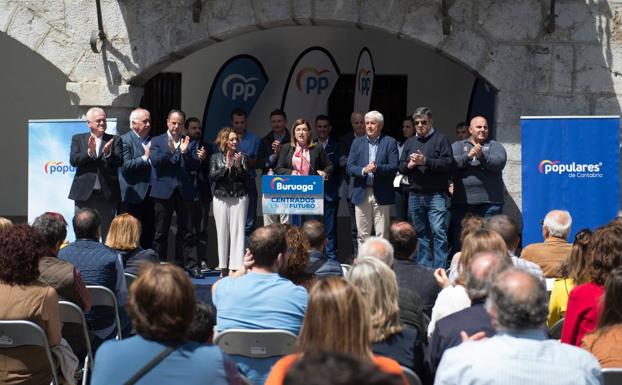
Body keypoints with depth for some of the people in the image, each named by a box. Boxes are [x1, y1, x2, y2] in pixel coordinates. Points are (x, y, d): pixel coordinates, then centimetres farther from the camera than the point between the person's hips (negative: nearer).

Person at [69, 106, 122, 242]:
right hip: (84, 193, 0)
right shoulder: (78, 139, 8)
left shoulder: (114, 140, 8)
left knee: (108, 236, 5)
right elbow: (73, 160, -5)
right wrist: (89, 152, -21)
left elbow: (119, 161, -4)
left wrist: (108, 153, -23)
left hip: (107, 194, 0)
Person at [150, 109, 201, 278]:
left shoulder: (190, 143, 11)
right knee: (161, 232, 4)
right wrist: (169, 151, -22)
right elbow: (155, 162, -7)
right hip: (163, 191, -1)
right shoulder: (157, 141, 8)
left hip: (184, 191, 1)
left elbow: (196, 165, 2)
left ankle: (192, 266, 3)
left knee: (188, 231, 0)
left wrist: (185, 152, -14)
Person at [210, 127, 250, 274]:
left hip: (239, 198, -1)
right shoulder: (216, 158, 8)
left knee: (237, 231, -6)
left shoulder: (242, 157, 6)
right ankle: (224, 267, 9)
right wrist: (226, 166, -9)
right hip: (221, 198, 1)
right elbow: (212, 176, -2)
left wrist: (239, 165, -12)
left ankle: (237, 266, -5)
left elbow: (247, 178, 2)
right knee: (222, 232, 2)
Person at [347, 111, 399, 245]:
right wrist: (363, 170, -16)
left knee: (382, 235, -1)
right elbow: (349, 167, 4)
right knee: (362, 235, 6)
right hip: (362, 194, 3)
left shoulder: (390, 142, 2)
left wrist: (377, 168, -23)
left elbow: (394, 167, -6)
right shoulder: (357, 142, 11)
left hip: (382, 195, -3)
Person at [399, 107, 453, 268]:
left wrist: (425, 161, -17)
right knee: (421, 235, 10)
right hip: (415, 195, 6)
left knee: (439, 232, -12)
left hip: (436, 195, -6)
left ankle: (440, 269, -12)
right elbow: (401, 166, 16)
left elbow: (448, 163, -10)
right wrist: (409, 165, -5)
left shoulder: (440, 139, 1)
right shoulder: (409, 142, 18)